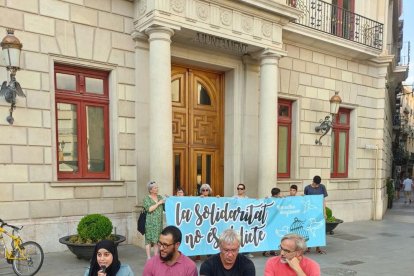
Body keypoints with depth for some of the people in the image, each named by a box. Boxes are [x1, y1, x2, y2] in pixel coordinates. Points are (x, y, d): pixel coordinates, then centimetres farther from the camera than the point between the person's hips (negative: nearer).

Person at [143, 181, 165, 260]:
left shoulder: (159, 197, 13)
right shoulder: (146, 198, -2)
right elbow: (149, 209, -15)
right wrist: (158, 203, -13)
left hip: (159, 222, 5)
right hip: (150, 223, -4)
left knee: (157, 239, 6)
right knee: (149, 239, -4)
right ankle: (149, 258, 2)